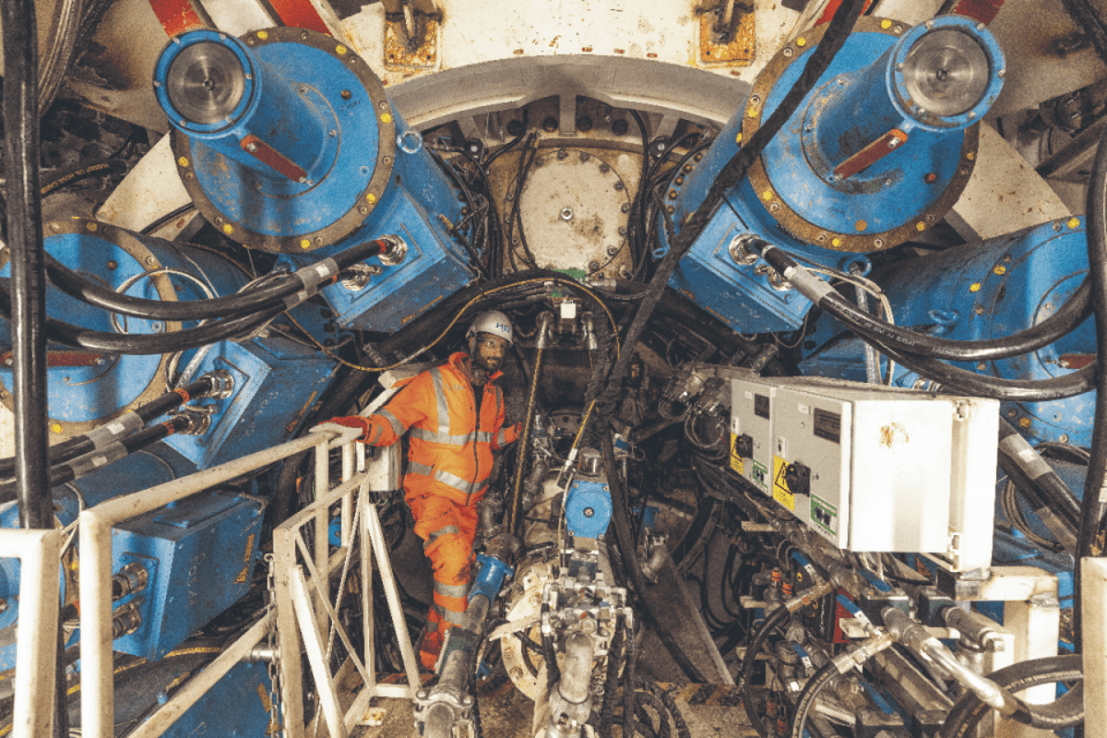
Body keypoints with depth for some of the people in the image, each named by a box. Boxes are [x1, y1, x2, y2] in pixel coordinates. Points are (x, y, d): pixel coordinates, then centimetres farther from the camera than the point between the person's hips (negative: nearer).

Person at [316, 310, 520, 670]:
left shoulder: (494, 393, 9)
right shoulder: (433, 383, -12)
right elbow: (390, 422, -15)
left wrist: (518, 430, 9)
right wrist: (361, 426, -34)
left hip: (469, 499, 7)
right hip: (431, 492, -6)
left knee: (459, 573, 12)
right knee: (453, 560, -28)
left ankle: (431, 654, 29)